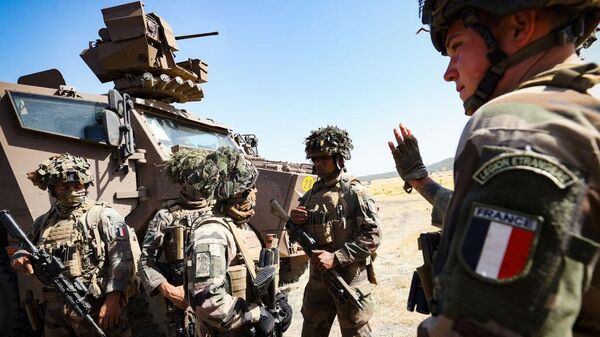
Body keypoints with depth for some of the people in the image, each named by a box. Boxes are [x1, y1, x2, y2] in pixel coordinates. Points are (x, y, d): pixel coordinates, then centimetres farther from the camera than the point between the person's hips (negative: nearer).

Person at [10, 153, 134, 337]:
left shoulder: (104, 215, -5)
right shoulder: (44, 222, 12)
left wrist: (113, 299, -21)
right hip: (55, 311, 6)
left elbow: (122, 258, -13)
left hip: (95, 307, -5)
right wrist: (19, 257, 2)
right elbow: (25, 249, 27)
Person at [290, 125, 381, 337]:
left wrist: (336, 258, -22)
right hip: (317, 280, 6)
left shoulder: (354, 192, -10)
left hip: (350, 281, -6)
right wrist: (295, 222, -8)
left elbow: (372, 236, -17)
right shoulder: (311, 195, 7)